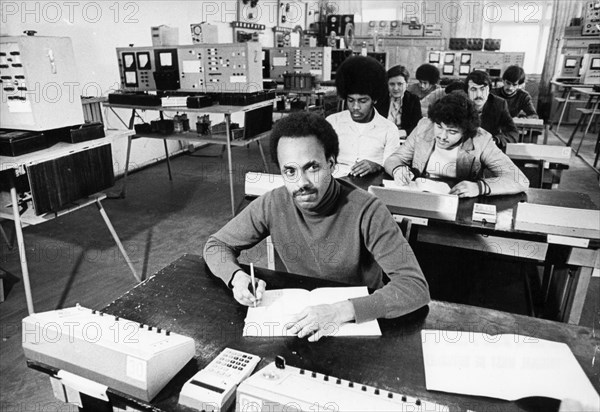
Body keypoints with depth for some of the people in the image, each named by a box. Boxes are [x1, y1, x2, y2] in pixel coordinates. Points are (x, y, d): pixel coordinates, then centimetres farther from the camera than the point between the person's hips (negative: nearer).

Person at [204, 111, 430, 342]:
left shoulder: (366, 211, -24)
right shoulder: (272, 205, -13)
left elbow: (416, 287, -28)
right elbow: (216, 245, -1)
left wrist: (343, 310, -39)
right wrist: (237, 277, -22)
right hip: (300, 315, 2)